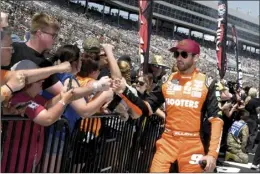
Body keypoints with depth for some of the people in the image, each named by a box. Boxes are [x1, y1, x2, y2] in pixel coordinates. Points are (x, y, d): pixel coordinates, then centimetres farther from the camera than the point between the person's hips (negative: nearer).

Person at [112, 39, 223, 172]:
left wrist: (212, 153, -13)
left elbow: (216, 118, -4)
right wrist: (124, 92, -10)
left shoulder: (206, 83, -2)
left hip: (192, 145, -2)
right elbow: (146, 109, 6)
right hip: (167, 142, 2)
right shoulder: (167, 80, 6)